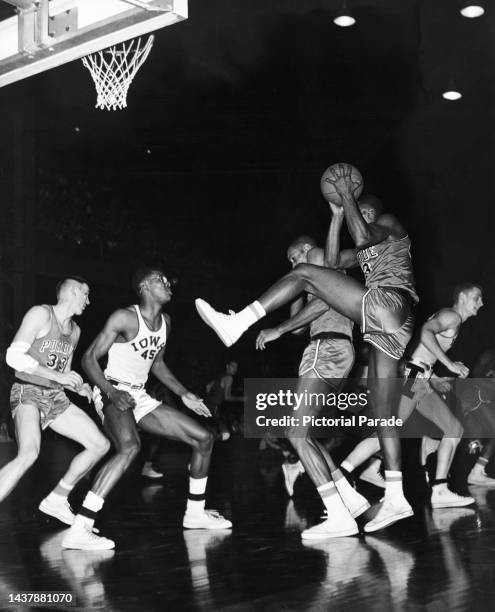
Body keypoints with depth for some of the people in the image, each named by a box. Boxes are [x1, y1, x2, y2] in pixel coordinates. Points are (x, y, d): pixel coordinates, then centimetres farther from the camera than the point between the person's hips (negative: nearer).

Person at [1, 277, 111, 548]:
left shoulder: (75, 330, 15)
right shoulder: (41, 314, -9)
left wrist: (78, 386, 3)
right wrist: (59, 376, -23)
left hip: (55, 397, 8)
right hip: (27, 393, -8)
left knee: (100, 444, 6)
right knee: (28, 454, -34)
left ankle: (56, 499, 19)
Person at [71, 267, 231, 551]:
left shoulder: (165, 322, 10)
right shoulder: (125, 317, -14)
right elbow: (89, 358, -14)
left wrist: (185, 394, 18)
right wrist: (112, 392, -29)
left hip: (140, 397, 9)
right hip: (113, 393, -8)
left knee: (204, 439, 7)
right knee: (130, 446, -39)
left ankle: (196, 513, 23)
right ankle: (79, 530, -39)